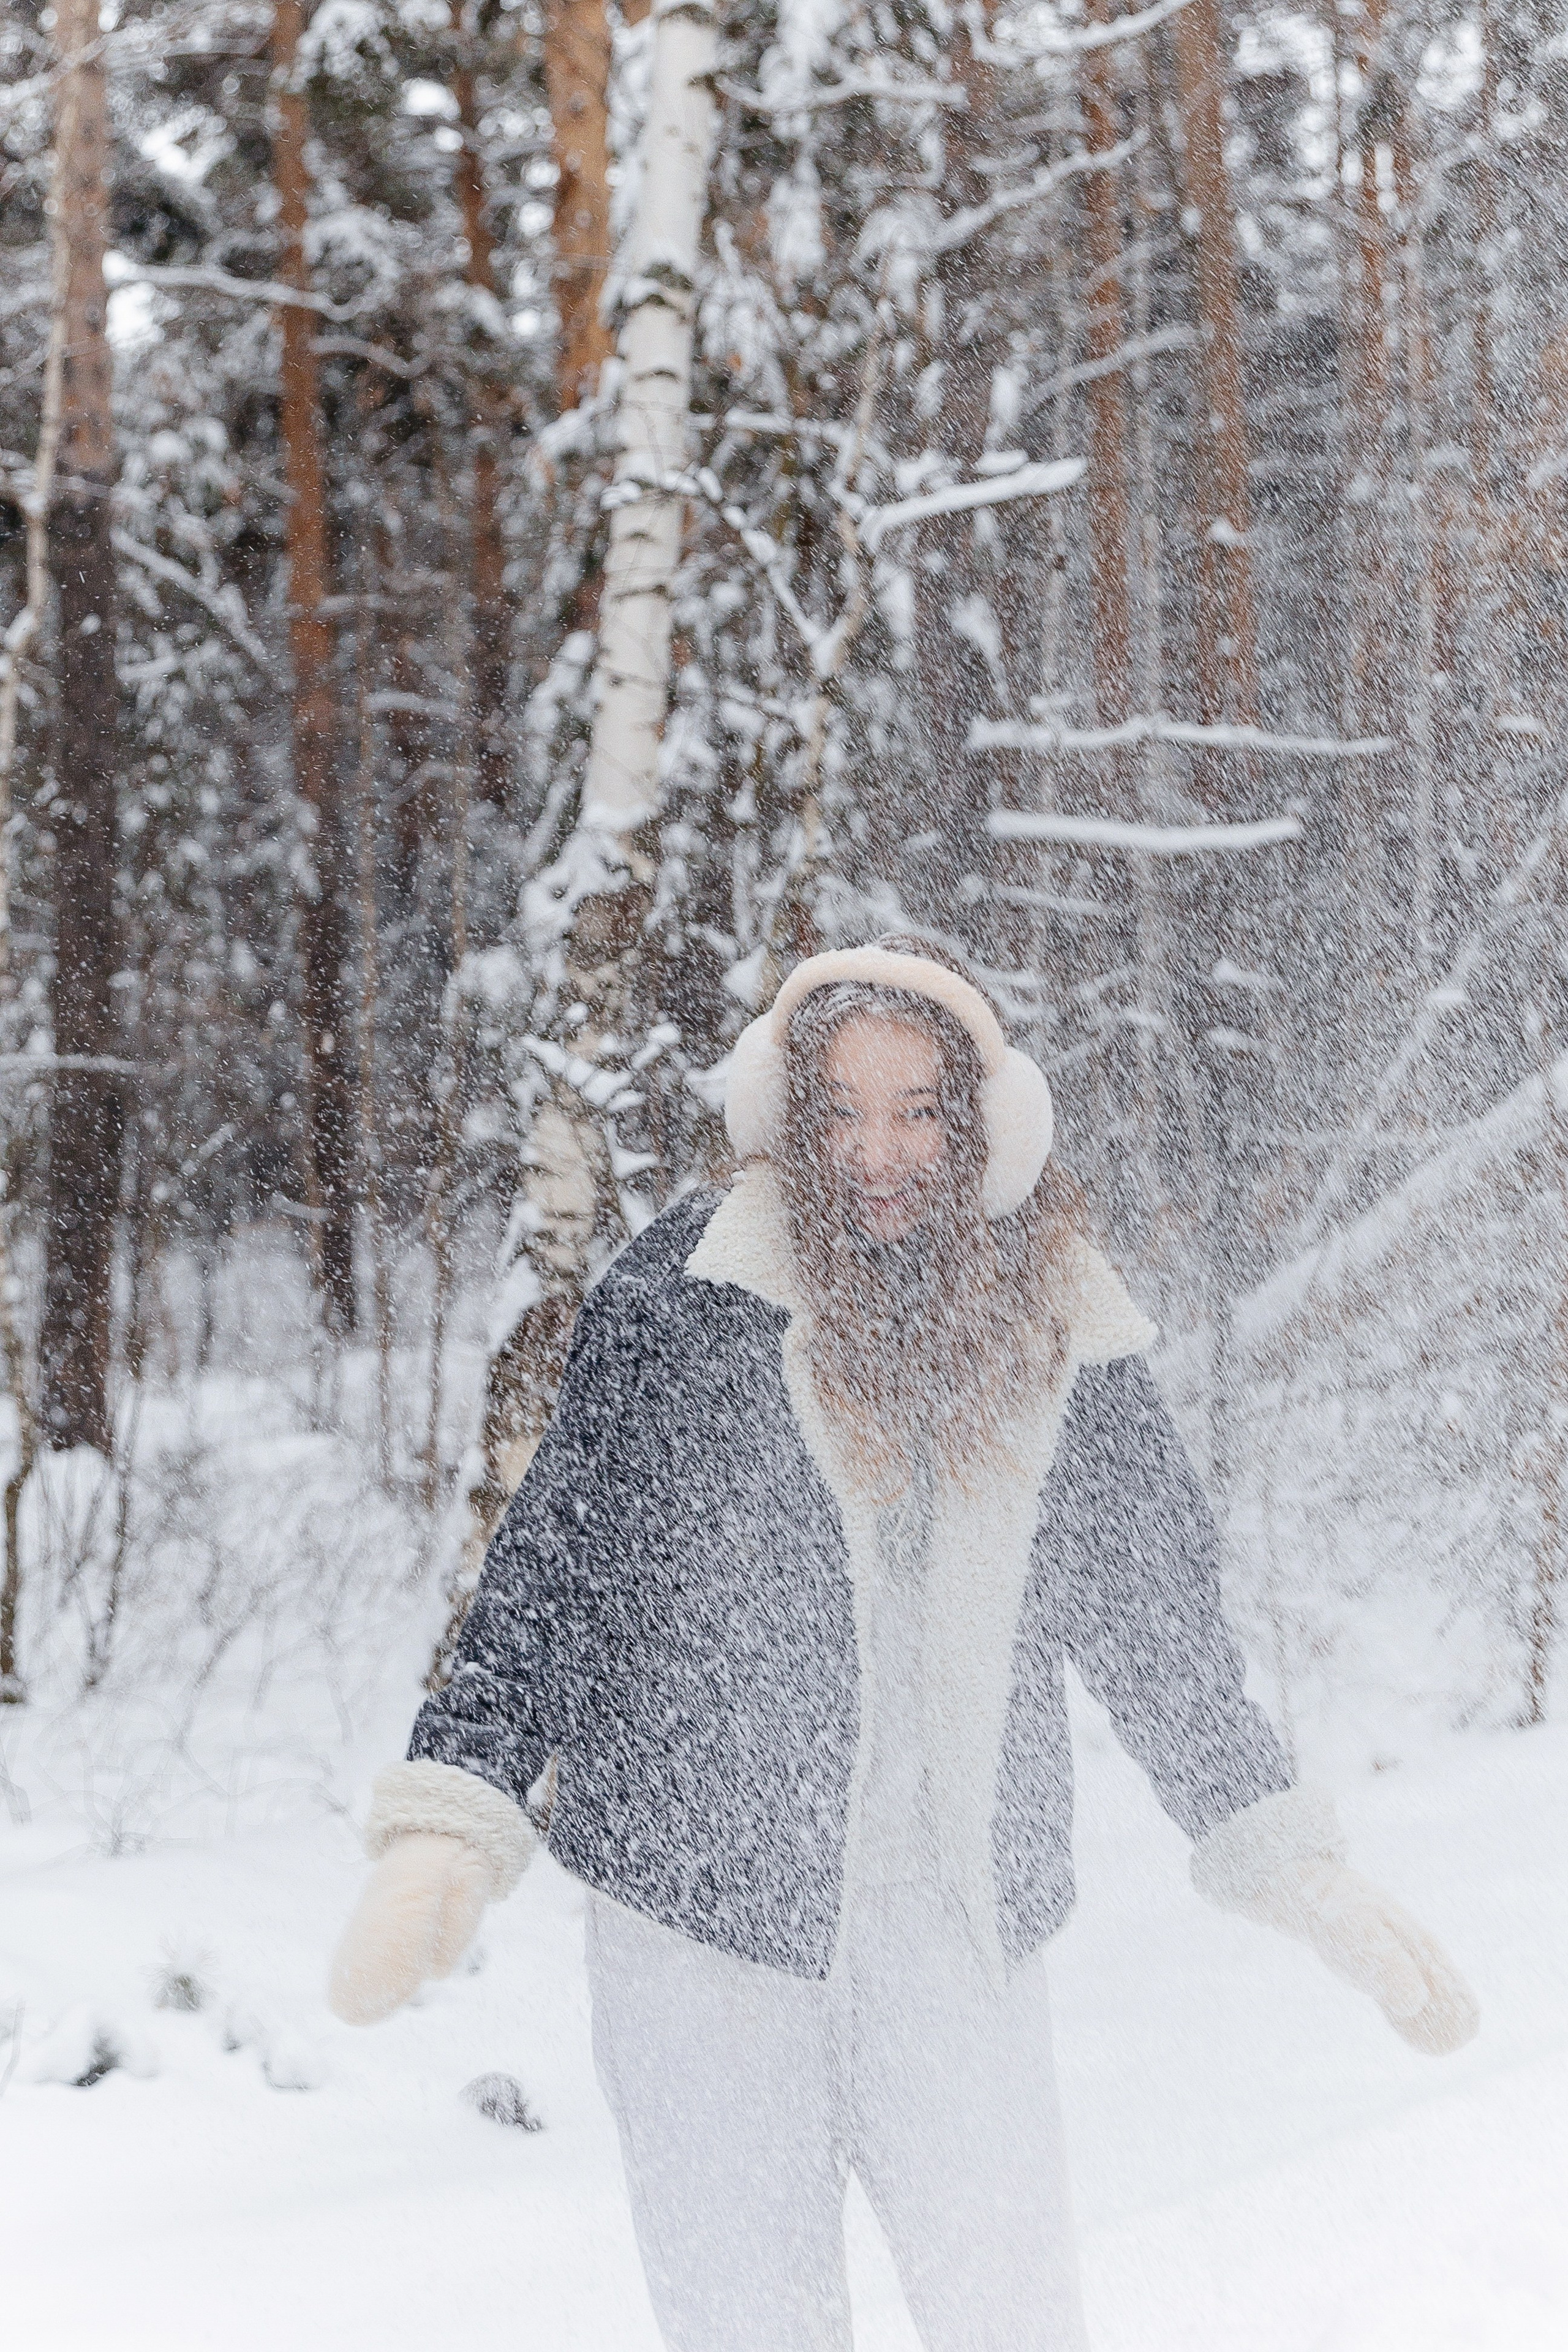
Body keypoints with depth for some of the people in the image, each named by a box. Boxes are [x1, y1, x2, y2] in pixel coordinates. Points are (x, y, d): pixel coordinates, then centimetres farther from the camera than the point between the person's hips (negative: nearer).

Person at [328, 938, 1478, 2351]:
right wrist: (452, 1826, -12)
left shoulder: (1059, 1330, 5)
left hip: (959, 1925, 2)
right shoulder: (685, 1293, -2)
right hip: (701, 1905, -2)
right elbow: (548, 1570, -1)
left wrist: (1304, 1873, 10)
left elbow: (1162, 1635, 14)